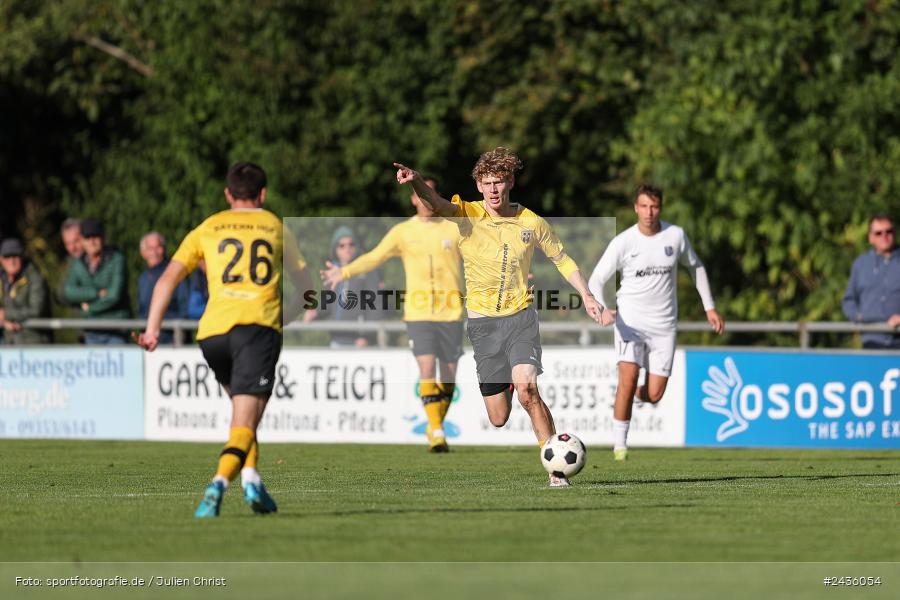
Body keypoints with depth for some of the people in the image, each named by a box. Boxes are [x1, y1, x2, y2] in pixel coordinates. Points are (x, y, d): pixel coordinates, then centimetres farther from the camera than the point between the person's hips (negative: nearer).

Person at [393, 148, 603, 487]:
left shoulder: (532, 223, 0)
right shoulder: (466, 216, -7)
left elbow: (561, 259, 16)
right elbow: (435, 204, -28)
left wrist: (586, 295, 8)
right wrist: (415, 181, -49)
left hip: (520, 317, 0)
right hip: (483, 322, 0)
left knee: (526, 389, -25)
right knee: (498, 419, 3)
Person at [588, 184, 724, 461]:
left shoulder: (675, 235, -2)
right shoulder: (622, 242, -10)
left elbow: (695, 267, 16)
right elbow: (596, 280, -8)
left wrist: (709, 307, 14)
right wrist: (602, 310, -28)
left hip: (663, 324, 2)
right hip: (630, 318, -2)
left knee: (653, 395, -1)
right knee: (628, 379, -22)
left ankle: (635, 395, 37)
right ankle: (620, 445, -11)